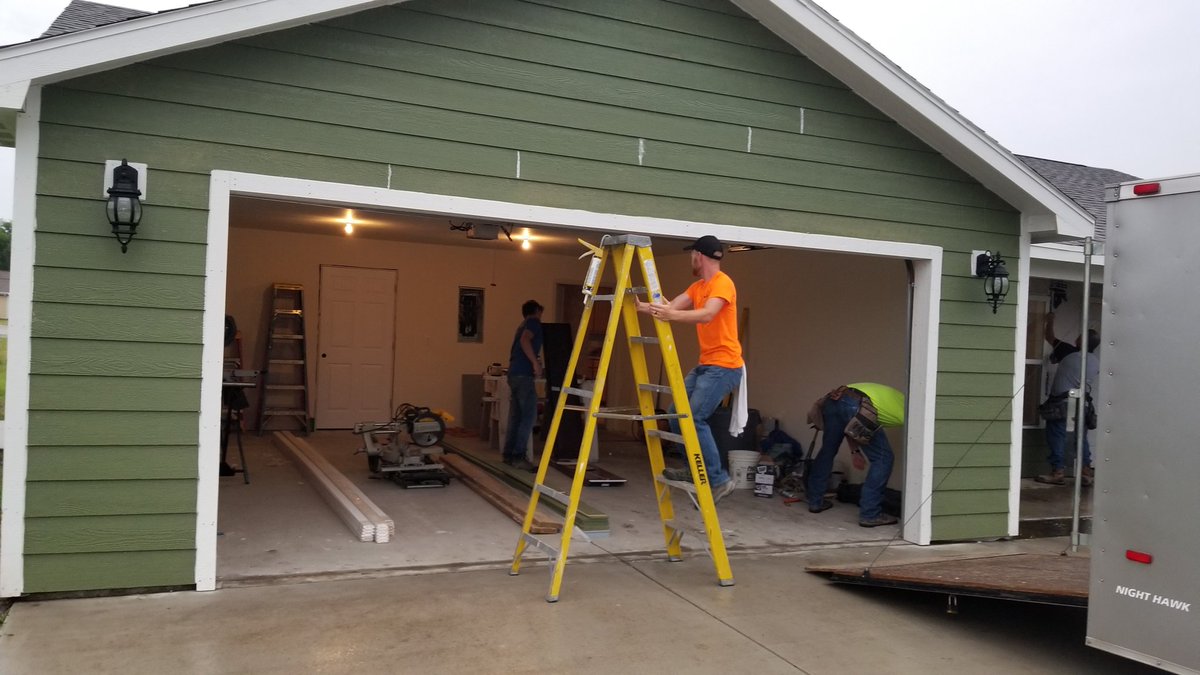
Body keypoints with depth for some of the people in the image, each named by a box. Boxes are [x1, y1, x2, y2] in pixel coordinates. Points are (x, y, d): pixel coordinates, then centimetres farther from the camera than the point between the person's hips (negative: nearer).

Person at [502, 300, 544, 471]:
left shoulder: (523, 325, 25)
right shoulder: (534, 323, -2)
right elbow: (525, 340, -19)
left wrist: (533, 363, 35)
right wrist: (535, 362, -23)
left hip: (514, 373, 9)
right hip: (523, 374, -9)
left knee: (516, 416, 11)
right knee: (529, 415, -12)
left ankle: (508, 454, 14)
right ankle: (518, 456, -16)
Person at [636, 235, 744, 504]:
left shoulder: (723, 283, -14)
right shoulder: (697, 287, 16)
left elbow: (706, 315, -30)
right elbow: (670, 308, 9)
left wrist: (671, 315, -43)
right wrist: (641, 306, -2)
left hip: (724, 366, -10)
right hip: (705, 364, 10)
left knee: (695, 418, -18)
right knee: (676, 413, 7)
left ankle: (719, 479, -6)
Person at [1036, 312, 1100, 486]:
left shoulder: (1069, 353, -12)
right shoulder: (1096, 362, 2)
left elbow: (1049, 337, 1)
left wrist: (1050, 320, 18)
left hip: (1061, 402, -5)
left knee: (1057, 437, 0)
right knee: (1081, 438, 13)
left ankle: (1058, 472, -3)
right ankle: (1086, 472, 12)